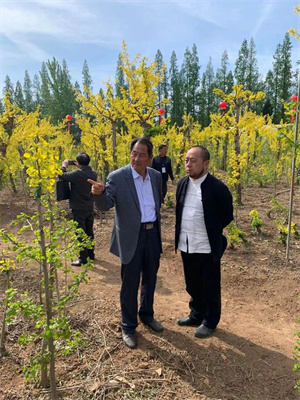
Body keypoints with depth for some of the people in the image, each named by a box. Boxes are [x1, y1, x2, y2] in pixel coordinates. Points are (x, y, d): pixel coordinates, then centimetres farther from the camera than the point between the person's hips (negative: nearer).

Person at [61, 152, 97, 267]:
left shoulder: (77, 174, -24)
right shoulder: (93, 174, -2)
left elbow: (62, 175, -15)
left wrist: (64, 166, 3)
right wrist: (79, 168, 13)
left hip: (79, 209, -7)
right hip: (90, 208, 7)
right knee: (89, 232, 17)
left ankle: (83, 258, 9)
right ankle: (91, 254, 29)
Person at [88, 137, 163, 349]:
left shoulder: (156, 176, 3)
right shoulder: (117, 177, -12)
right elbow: (106, 205, -22)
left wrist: (157, 224, 12)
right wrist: (99, 193, -42)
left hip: (153, 233, 5)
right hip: (131, 237, -5)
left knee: (150, 279, 19)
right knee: (130, 283, 7)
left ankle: (147, 314, 43)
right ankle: (128, 327, 28)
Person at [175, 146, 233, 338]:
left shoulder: (217, 187, -16)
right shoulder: (182, 183, 3)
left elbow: (228, 215, -5)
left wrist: (211, 231, 0)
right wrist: (180, 236, 8)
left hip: (208, 247, -5)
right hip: (186, 246, 6)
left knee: (210, 287, 12)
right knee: (193, 285, 21)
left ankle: (210, 322, 32)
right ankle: (196, 315, 42)